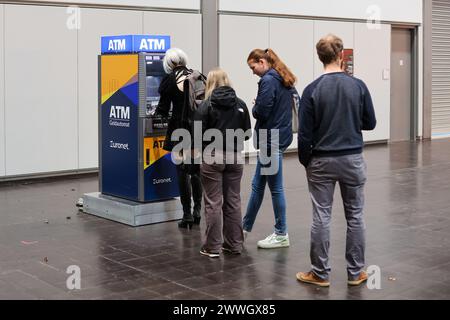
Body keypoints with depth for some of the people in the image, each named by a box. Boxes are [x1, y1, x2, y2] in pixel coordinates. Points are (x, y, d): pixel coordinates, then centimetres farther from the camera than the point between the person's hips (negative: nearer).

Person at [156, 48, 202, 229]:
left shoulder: (169, 80, -6)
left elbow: (163, 109, -2)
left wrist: (156, 114, 19)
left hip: (180, 129, -4)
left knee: (183, 172, 4)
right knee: (196, 170, 15)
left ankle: (187, 215, 5)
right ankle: (197, 211, 17)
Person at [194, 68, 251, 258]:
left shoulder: (207, 105, -8)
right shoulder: (240, 105, 3)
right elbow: (247, 133, 6)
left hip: (212, 157, -4)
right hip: (235, 157, 4)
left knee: (213, 203, 2)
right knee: (233, 201, 12)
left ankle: (213, 247, 5)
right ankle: (234, 244, 18)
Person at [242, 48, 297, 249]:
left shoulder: (268, 80, -15)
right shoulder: (285, 80, 13)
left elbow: (261, 111, -22)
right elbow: (296, 103, 20)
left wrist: (254, 107, 1)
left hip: (270, 140, -10)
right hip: (281, 136, 10)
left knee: (275, 187, 0)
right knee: (257, 185, 17)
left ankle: (281, 235, 10)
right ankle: (245, 227, 27)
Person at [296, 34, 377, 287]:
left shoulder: (313, 90, -8)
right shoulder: (358, 86, -5)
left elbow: (305, 134, -8)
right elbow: (370, 123, 3)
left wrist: (305, 161, 6)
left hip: (322, 161, -1)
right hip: (353, 159, 1)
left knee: (321, 218, 4)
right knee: (355, 216, 9)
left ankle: (321, 273, 11)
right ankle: (356, 272, 15)